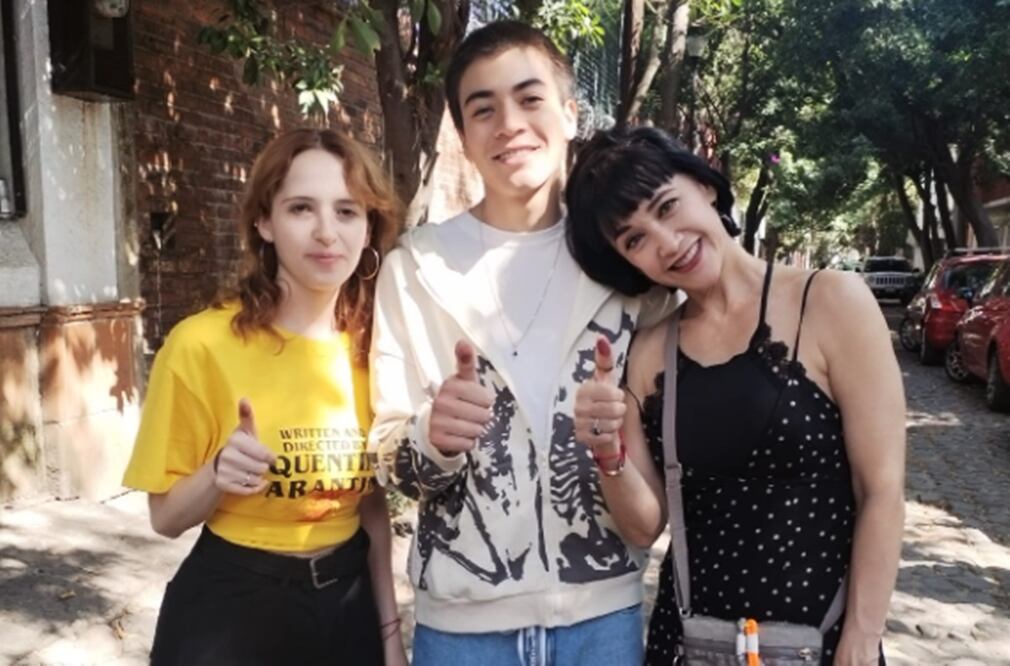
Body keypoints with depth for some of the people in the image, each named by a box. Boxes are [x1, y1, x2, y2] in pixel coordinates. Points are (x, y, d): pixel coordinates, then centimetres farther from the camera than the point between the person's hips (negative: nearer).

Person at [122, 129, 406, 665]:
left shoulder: (369, 345, -3)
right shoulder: (203, 343, -16)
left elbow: (372, 502, 5)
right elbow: (167, 516, -8)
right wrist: (217, 476, -27)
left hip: (350, 599, 4)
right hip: (231, 606, -3)